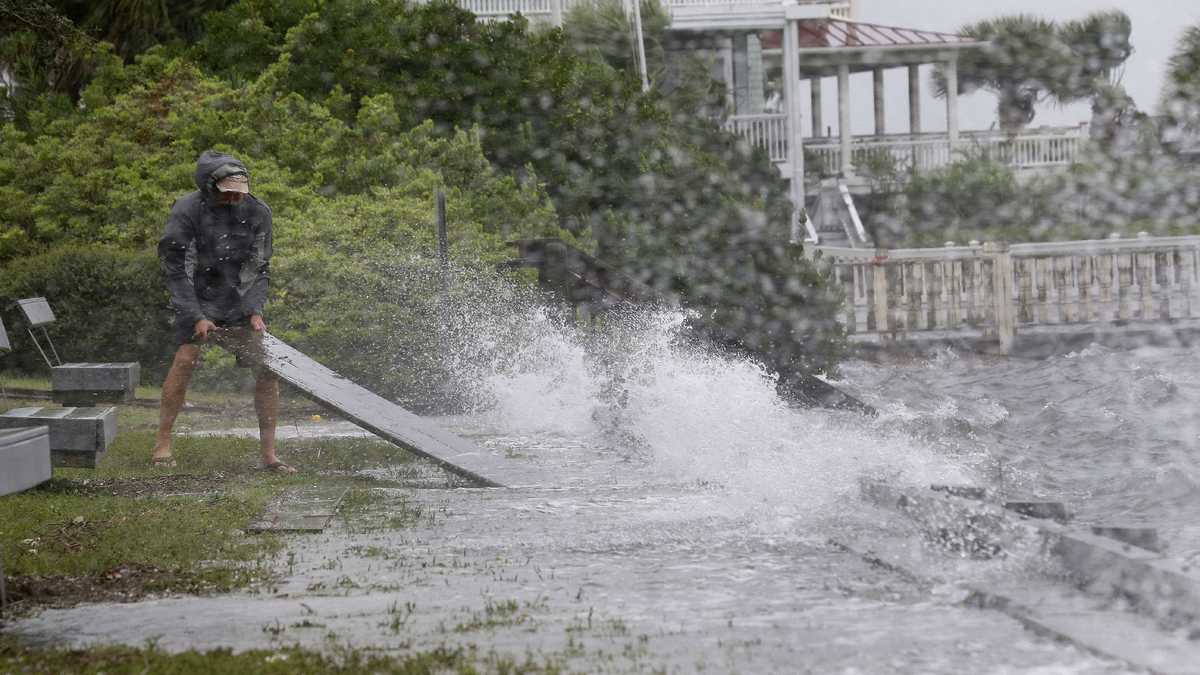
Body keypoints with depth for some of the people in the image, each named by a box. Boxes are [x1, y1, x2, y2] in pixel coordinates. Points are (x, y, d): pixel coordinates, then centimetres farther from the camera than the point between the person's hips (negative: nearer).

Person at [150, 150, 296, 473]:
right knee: (186, 357, -23)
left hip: (240, 304, 3)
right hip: (197, 301, -3)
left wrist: (255, 312, -13)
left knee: (267, 368, -9)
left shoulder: (257, 212, -8)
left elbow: (259, 269, -1)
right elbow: (175, 269, -14)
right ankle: (162, 443, -16)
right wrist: (196, 317, -19)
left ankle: (269, 453, -4)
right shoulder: (187, 211, -17)